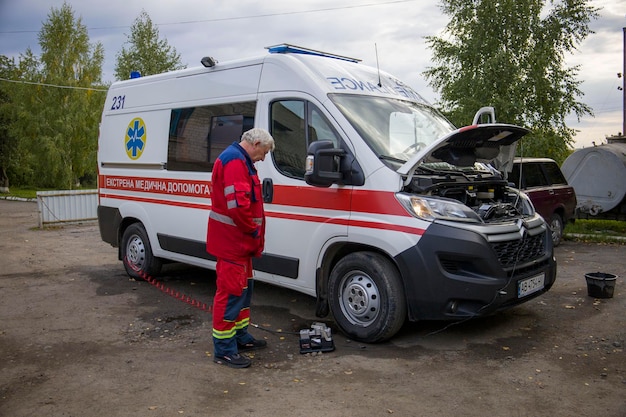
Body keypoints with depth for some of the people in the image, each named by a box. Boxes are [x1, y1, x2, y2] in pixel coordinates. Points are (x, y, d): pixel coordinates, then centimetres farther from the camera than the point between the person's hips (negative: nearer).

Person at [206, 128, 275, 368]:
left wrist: (253, 233, 14)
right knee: (231, 292, -6)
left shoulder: (240, 161, 19)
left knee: (244, 288, 20)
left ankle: (241, 337, 33)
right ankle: (224, 350, 3)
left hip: (239, 240, 11)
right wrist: (254, 231, -15)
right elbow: (237, 204, -28)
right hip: (231, 240, -11)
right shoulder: (235, 161, -18)